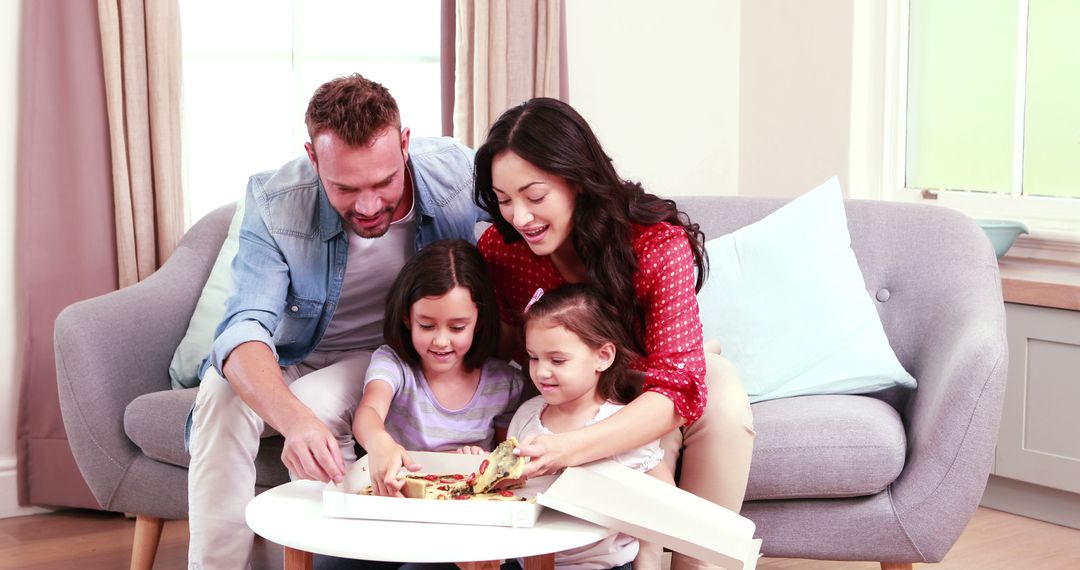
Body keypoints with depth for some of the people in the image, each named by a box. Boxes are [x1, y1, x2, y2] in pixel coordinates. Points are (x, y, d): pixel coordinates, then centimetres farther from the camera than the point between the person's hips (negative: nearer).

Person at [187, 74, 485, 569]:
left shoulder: (459, 174, -23)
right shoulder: (274, 203, -26)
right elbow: (244, 327, -35)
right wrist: (294, 419, -56)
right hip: (287, 363, 0)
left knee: (318, 402, -32)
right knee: (222, 394, -30)